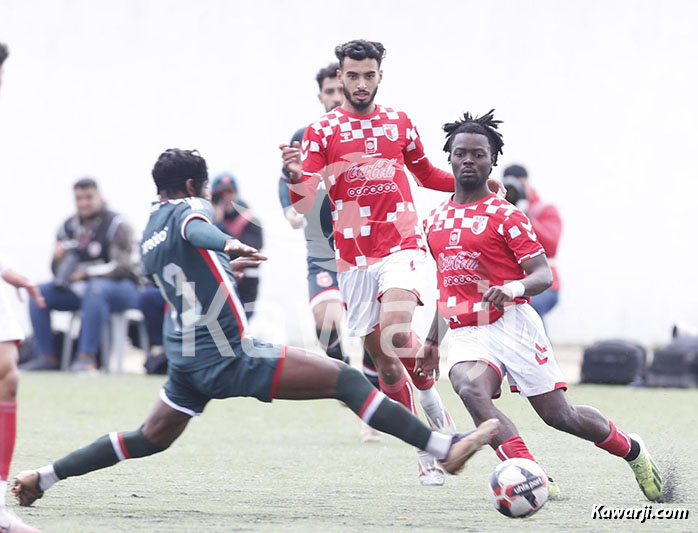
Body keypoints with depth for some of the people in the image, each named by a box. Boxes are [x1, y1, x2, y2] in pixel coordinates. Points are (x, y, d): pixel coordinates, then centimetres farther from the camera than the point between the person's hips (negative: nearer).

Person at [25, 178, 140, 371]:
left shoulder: (116, 225, -8)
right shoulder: (68, 227, 9)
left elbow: (121, 267, -16)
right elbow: (60, 273, 10)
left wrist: (87, 273, -24)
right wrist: (58, 259, -14)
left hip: (119, 287, -6)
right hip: (79, 290, 6)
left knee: (95, 289, -40)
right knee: (39, 293, -12)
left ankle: (87, 356, -41)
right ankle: (46, 357, -12)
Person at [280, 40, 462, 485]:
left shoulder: (399, 123, 8)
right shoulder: (321, 131, 1)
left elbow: (427, 174, 25)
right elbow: (302, 205, -7)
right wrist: (296, 176, -29)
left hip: (401, 245, -1)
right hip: (354, 258, 1)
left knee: (396, 331, -28)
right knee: (384, 361, 2)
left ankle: (432, 398, 0)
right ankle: (428, 453, 13)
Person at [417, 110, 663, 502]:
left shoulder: (506, 216, -3)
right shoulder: (436, 221, 13)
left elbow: (544, 275, -9)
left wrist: (516, 287, -31)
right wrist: (433, 340, 26)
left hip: (511, 326, -4)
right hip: (465, 334, 4)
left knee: (559, 415, 0)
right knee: (469, 387, -30)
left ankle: (631, 449, 30)